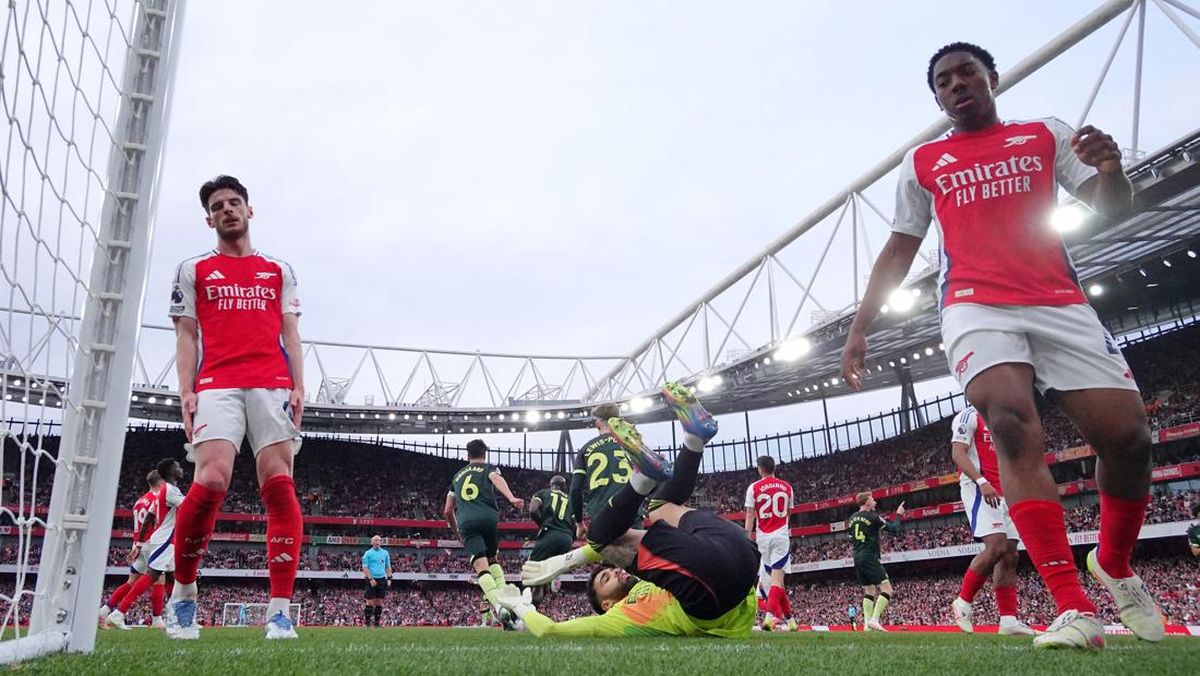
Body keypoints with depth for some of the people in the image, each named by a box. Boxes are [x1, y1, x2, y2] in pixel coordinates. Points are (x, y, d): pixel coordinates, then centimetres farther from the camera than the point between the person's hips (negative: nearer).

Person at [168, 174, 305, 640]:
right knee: (211, 481, -19)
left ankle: (280, 610, -8)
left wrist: (299, 388, 3)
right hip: (217, 385, -1)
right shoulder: (193, 270, 19)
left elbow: (290, 335, 16)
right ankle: (182, 592, 3)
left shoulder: (279, 271, 22)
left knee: (279, 487, -9)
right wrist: (186, 391, -2)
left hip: (273, 384, 1)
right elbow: (186, 336, 12)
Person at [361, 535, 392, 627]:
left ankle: (377, 623, 11)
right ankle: (367, 623, 1)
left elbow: (388, 567, 15)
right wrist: (370, 579, -14)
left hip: (382, 579, 4)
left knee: (379, 602, 4)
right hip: (372, 580, -4)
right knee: (370, 602, -6)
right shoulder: (368, 553, 0)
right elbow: (365, 568, -5)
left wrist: (389, 578, 4)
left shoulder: (385, 553, 11)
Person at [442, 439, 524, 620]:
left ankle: (498, 604, -31)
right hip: (488, 517, -1)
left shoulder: (457, 476, 30)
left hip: (466, 522, 1)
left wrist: (457, 532, 43)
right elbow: (496, 479, -7)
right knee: (492, 559, 22)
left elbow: (448, 510, 29)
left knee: (481, 567, -10)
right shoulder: (489, 468, 20)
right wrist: (511, 498, -24)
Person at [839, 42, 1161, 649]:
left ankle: (1114, 565, 21)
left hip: (1060, 302, 2)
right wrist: (859, 327, 6)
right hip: (976, 307, -1)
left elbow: (1111, 208, 8)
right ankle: (1073, 607, -25)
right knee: (1013, 423, -25)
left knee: (1127, 434, -9)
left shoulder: (1046, 135, 16)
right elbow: (899, 251, 15)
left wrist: (1111, 170, -17)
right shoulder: (923, 162, 16)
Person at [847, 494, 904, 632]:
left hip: (857, 558, 8)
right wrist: (898, 515, 7)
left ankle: (867, 624, 4)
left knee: (869, 591, 13)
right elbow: (894, 530, -6)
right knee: (887, 589, -5)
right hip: (870, 558, -8)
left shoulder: (852, 518, 14)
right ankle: (874, 620, -17)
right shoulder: (872, 516, -8)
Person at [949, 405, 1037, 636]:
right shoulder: (969, 416, -1)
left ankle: (1009, 619, 1)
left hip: (1003, 494, 9)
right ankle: (963, 602, -9)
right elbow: (958, 454, -12)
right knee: (996, 546, -21)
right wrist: (982, 482, -25)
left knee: (1010, 555, 1)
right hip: (979, 490, -9)